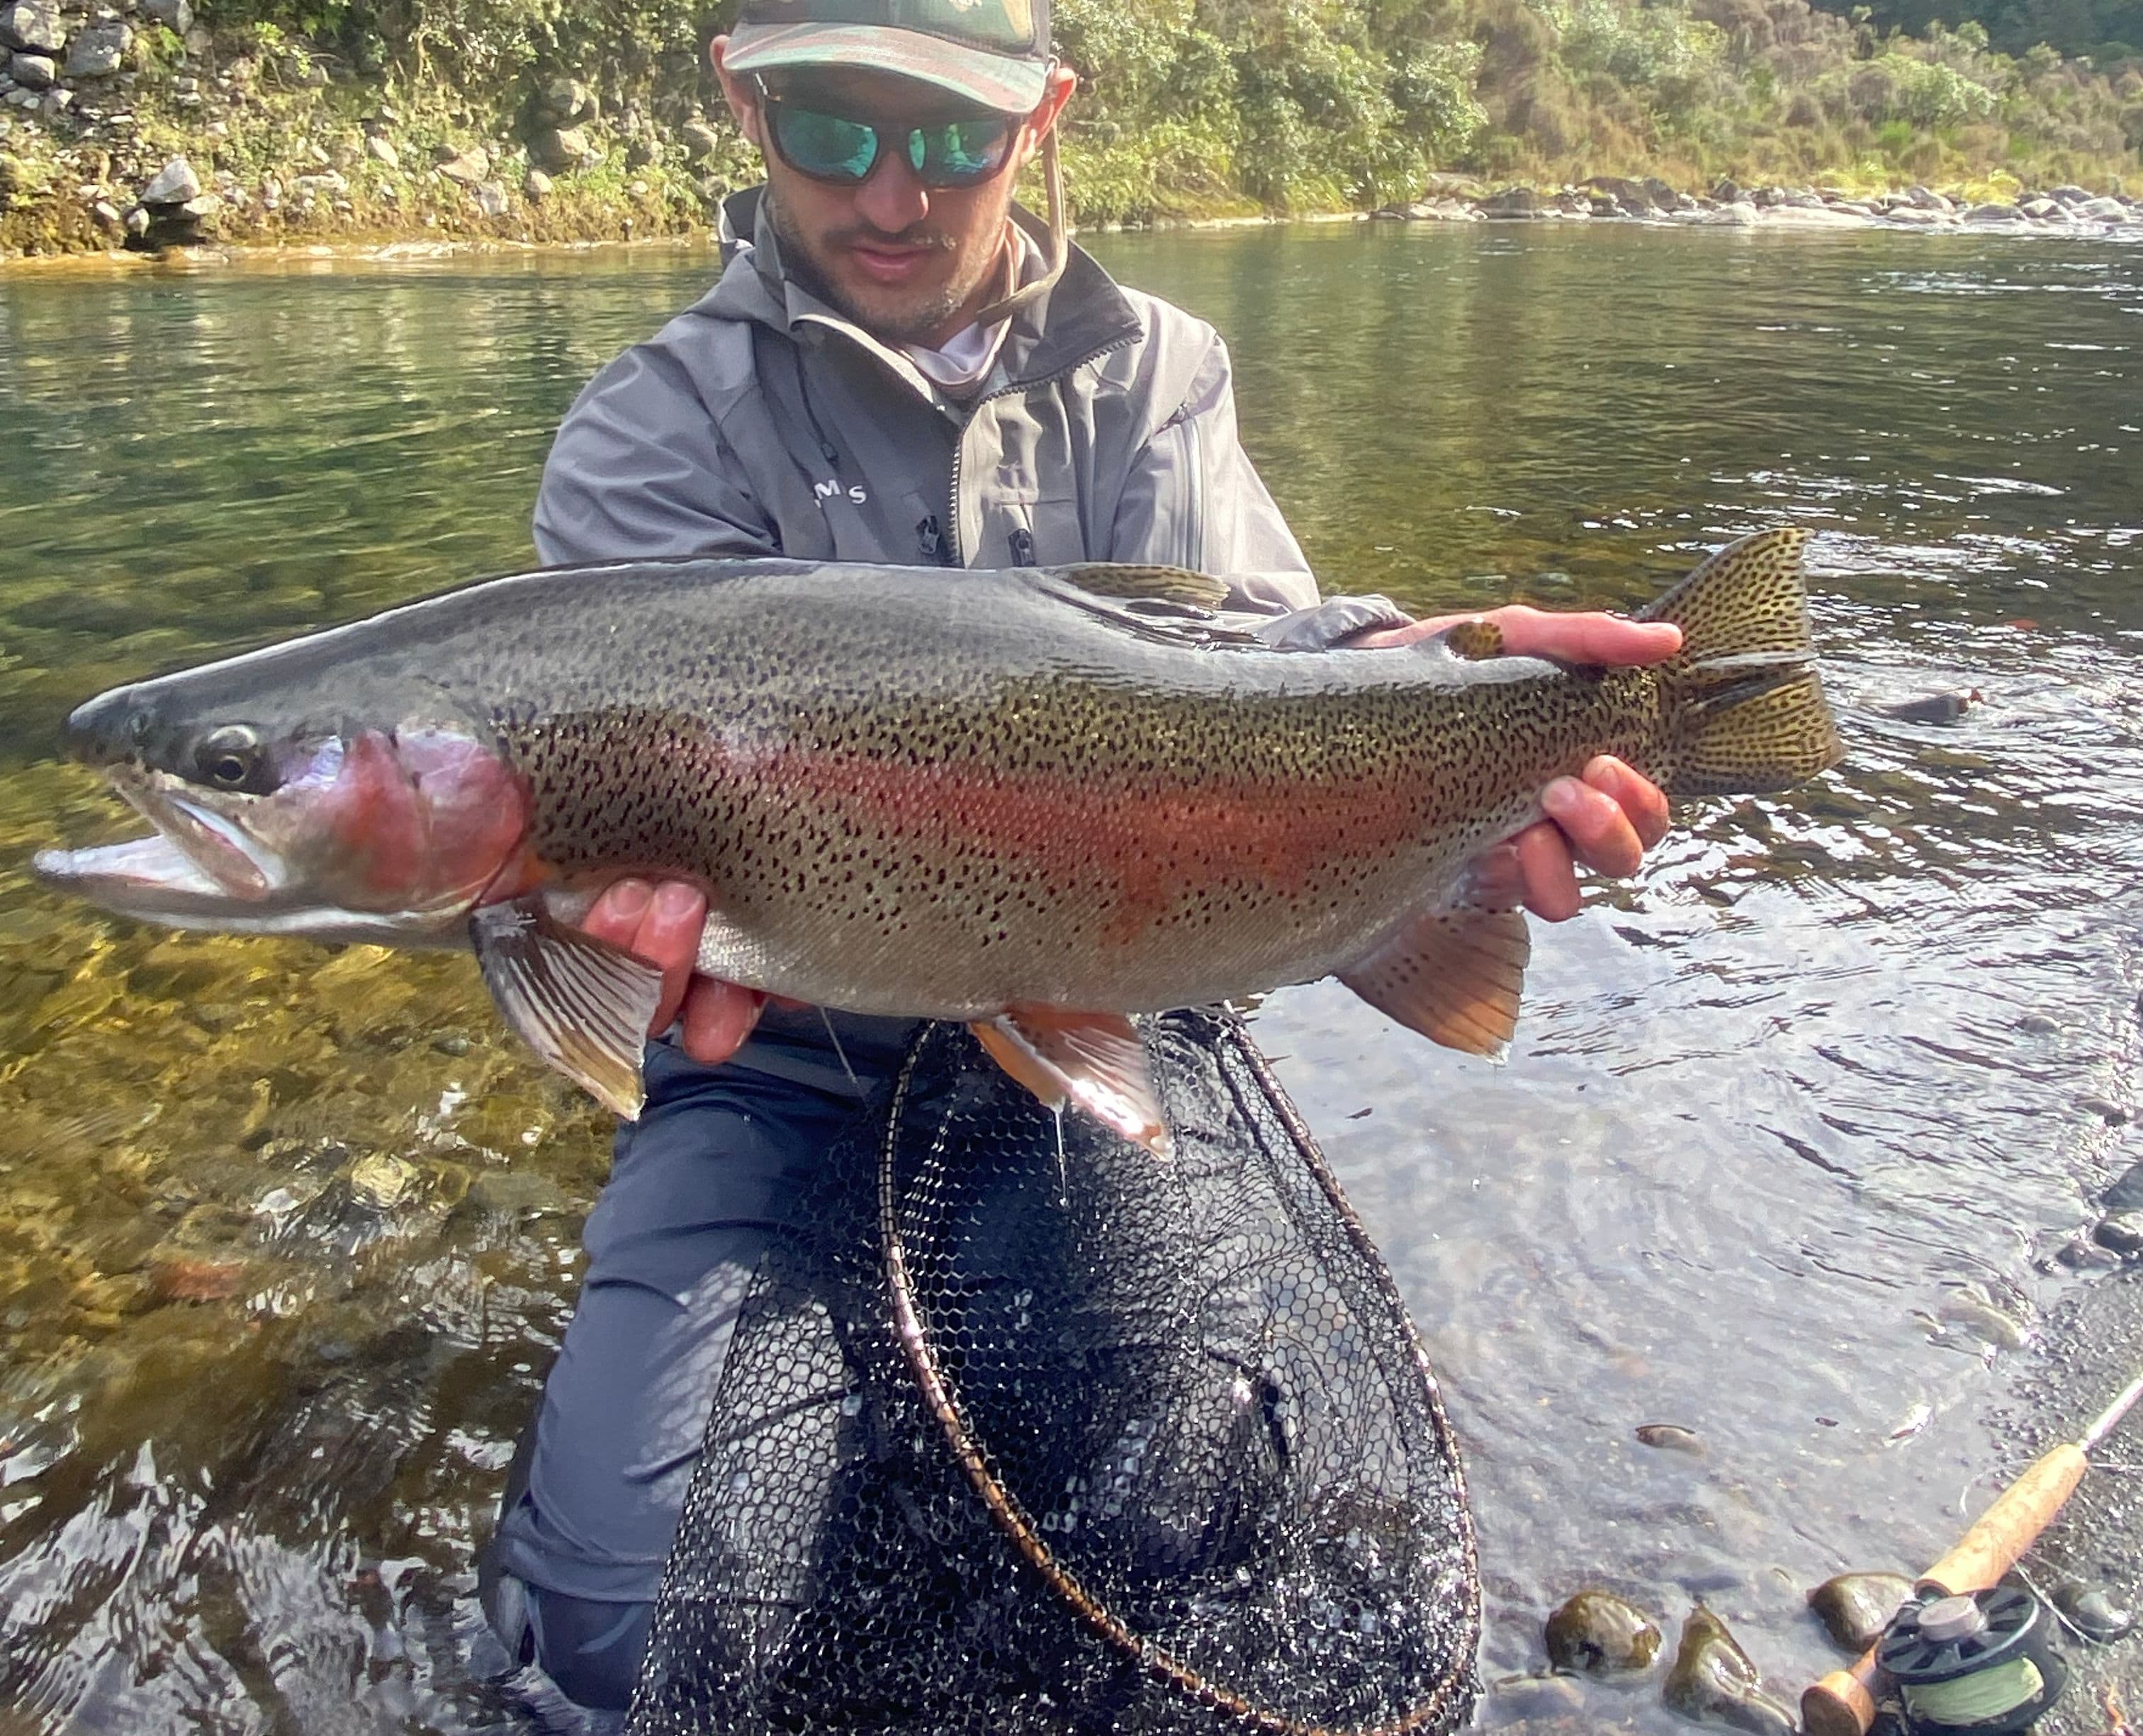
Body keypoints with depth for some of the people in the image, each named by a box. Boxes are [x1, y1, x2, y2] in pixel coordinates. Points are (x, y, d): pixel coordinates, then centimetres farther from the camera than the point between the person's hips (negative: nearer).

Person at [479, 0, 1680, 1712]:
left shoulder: (1152, 369, 4)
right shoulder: (654, 435, -4)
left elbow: (1237, 644, -13)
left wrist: (1411, 681, -37)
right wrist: (688, 892, -46)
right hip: (784, 1075, -1)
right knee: (629, 1614, -16)